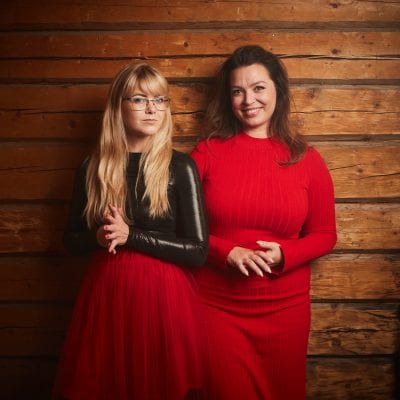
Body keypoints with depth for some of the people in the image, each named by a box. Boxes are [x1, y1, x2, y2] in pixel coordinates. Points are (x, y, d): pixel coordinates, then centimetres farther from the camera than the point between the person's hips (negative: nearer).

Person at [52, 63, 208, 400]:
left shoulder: (180, 167, -6)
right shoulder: (93, 168, 2)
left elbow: (198, 250, -9)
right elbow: (72, 239, 11)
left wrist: (130, 235, -15)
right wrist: (98, 237, -11)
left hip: (163, 295, -2)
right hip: (105, 292, 3)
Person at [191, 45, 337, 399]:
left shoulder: (306, 159, -1)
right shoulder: (207, 153, -3)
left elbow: (325, 235, 4)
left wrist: (282, 254, -13)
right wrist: (227, 252, -18)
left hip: (285, 307, 2)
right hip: (217, 305, -1)